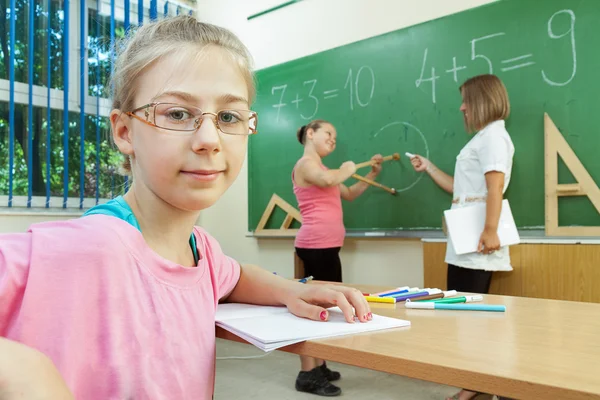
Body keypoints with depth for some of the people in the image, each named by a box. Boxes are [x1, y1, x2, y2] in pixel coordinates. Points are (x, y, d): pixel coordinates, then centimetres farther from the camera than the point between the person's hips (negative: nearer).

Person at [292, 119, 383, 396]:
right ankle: (307, 374, -5)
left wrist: (372, 174, 19)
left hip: (325, 245, 10)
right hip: (317, 244, -10)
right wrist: (347, 169, -8)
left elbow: (349, 194, 27)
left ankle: (317, 367, 19)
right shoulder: (306, 163, -6)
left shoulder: (319, 166, 24)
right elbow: (328, 180, -28)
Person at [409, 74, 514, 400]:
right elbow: (460, 189, 26)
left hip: (477, 241, -10)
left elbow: (495, 186, -20)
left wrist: (491, 230, -28)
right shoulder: (482, 139, 22)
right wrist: (428, 168, 28)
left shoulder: (493, 135, -7)